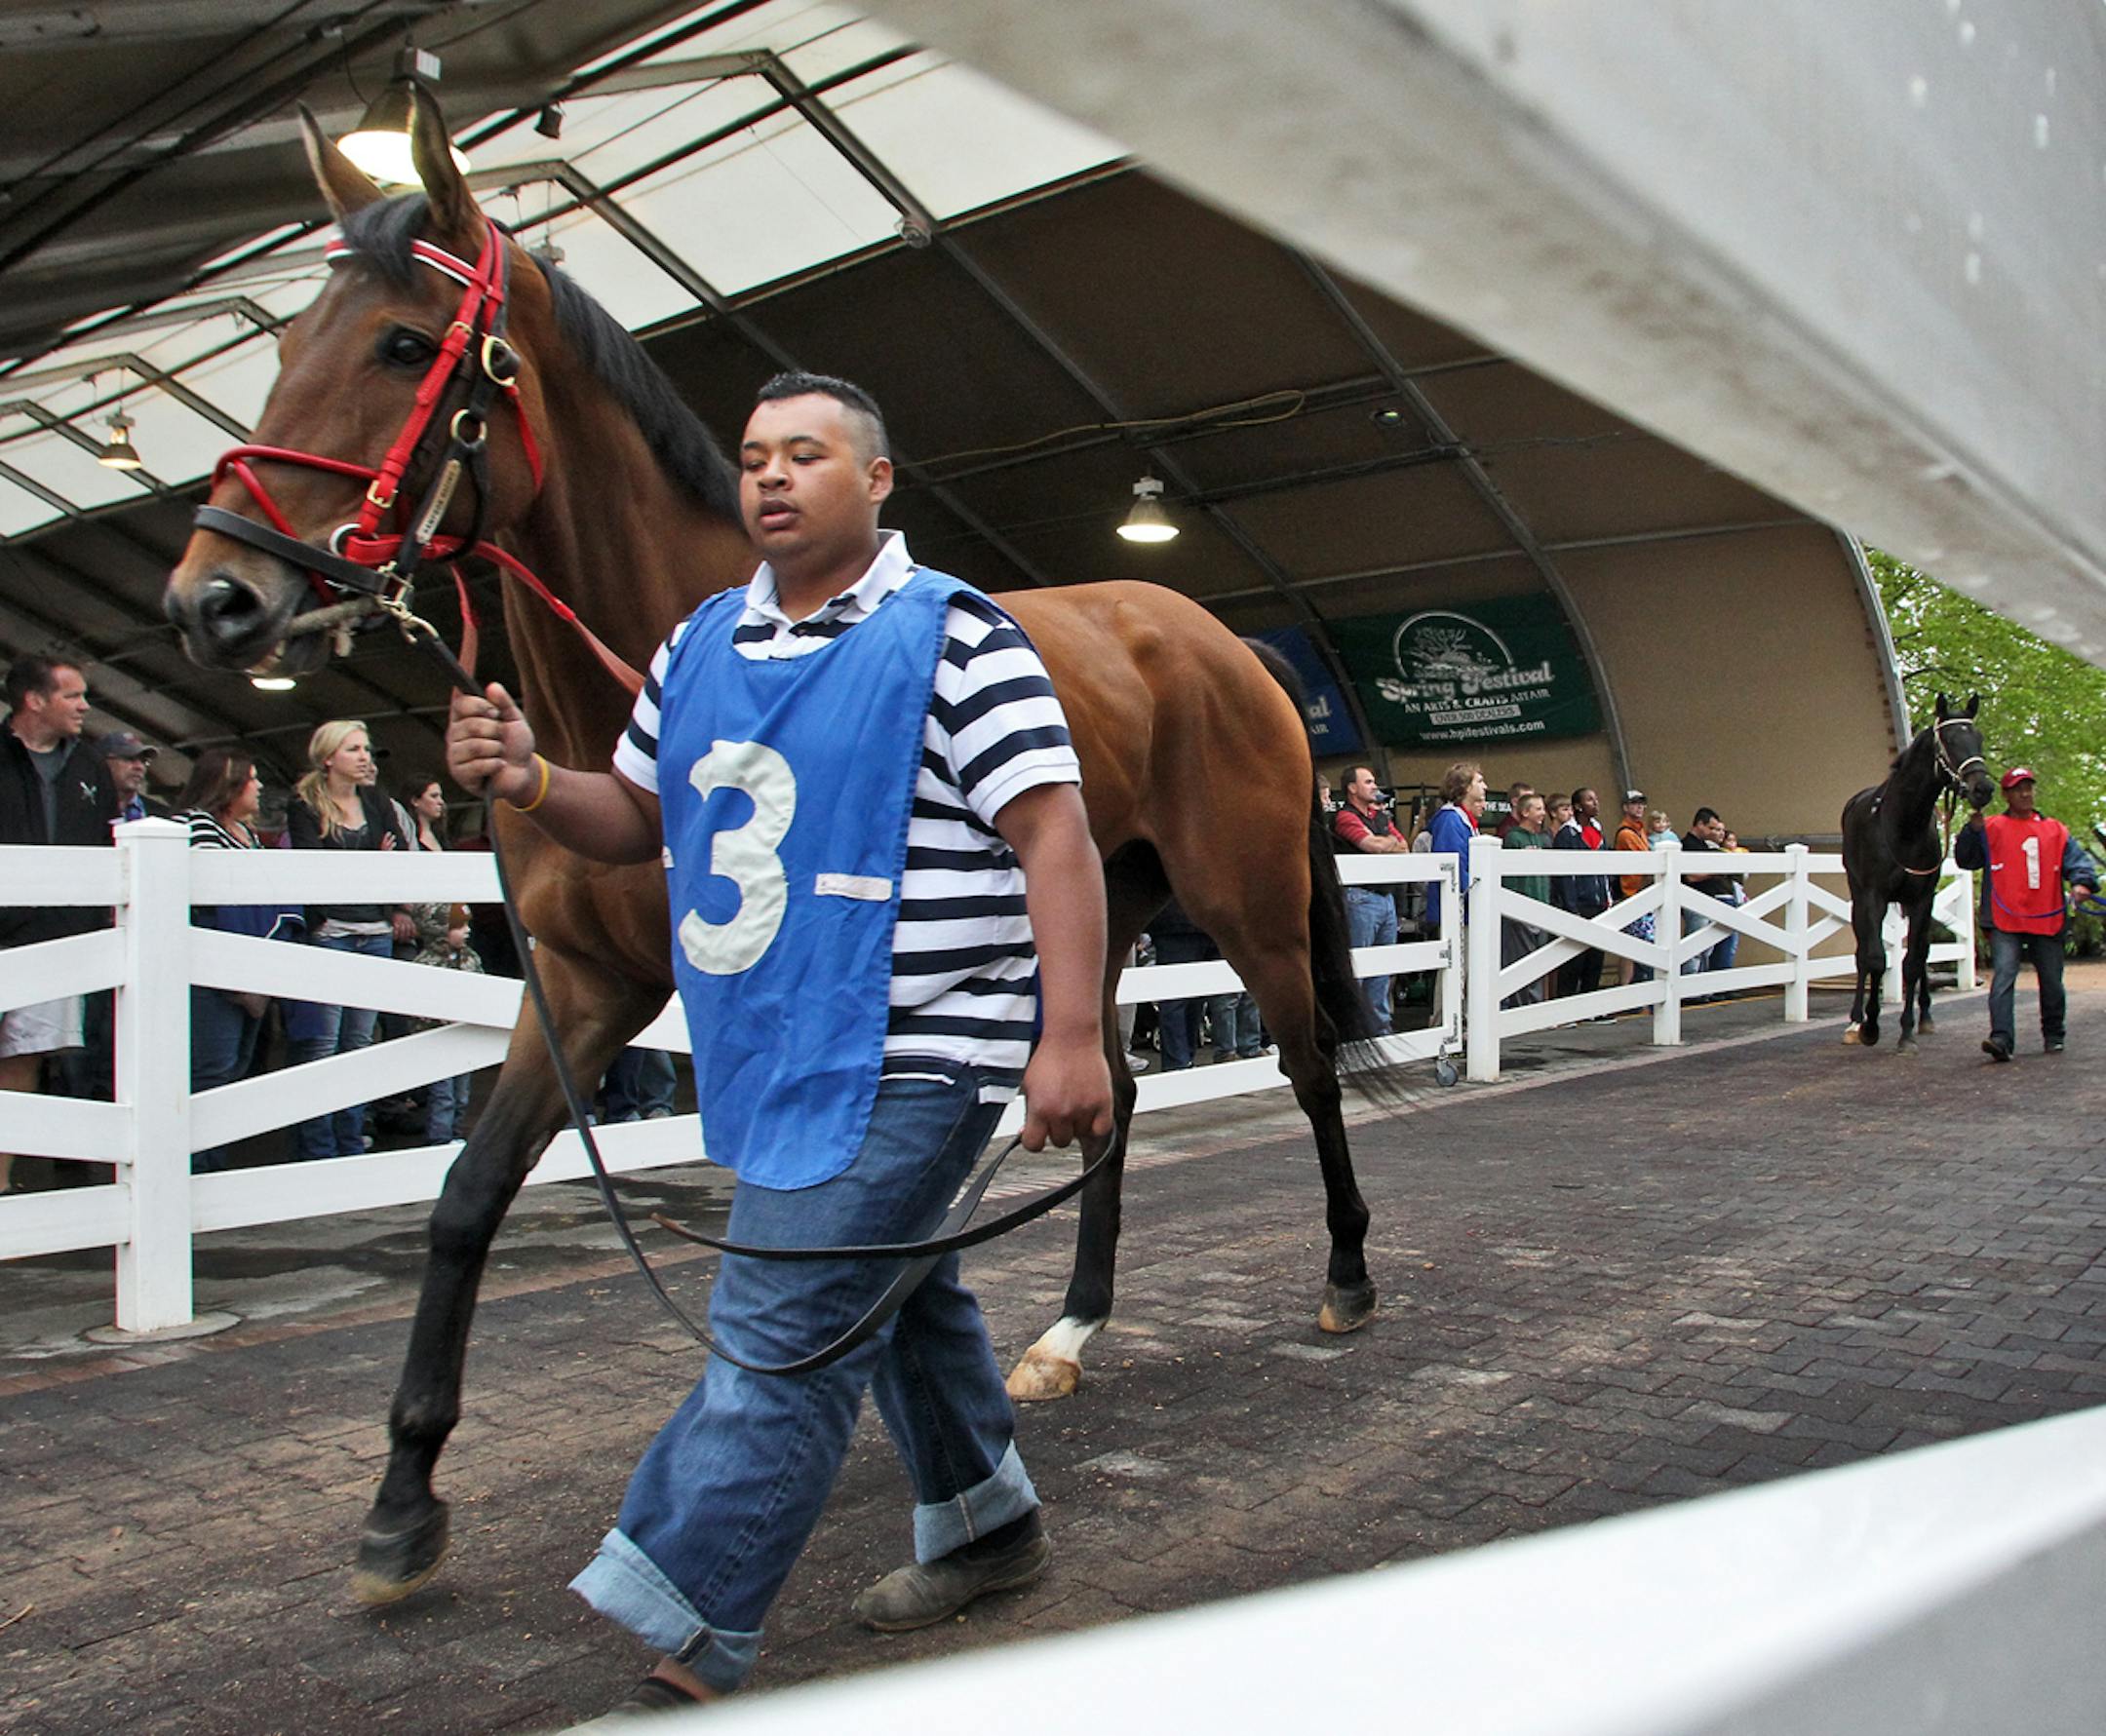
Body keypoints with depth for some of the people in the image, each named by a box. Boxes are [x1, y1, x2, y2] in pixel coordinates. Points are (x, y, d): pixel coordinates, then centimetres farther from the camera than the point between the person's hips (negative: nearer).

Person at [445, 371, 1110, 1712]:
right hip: (776, 1053, 8)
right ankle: (990, 1526, 42)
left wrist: (1072, 1039, -23)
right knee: (893, 1292, 22)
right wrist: (532, 781, -4)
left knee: (781, 1337, -8)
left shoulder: (953, 637, -11)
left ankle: (690, 1652, 3)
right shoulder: (702, 645, 12)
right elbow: (641, 820, 17)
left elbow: (1056, 837, -16)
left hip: (900, 1060, -8)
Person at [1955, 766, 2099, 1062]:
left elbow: (2077, 859, 3)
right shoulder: (1992, 828, 3)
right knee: (2003, 978, -16)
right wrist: (1973, 830, -17)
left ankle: (2054, 1036, 32)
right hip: (2005, 921, -3)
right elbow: (1965, 859, -3)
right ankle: (2001, 1038, -24)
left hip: (2047, 920, 3)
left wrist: (2083, 881, -18)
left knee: (2052, 982, 13)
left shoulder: (2055, 831, 11)